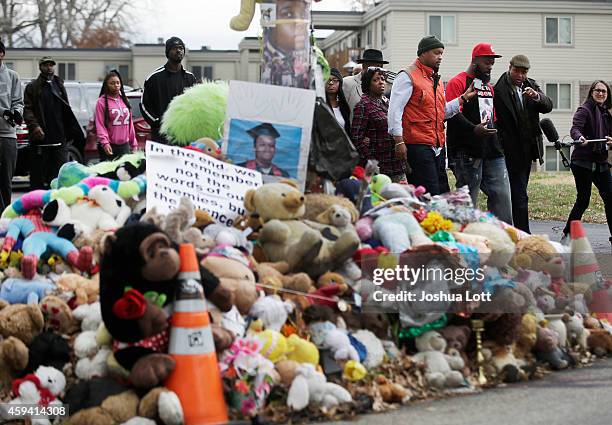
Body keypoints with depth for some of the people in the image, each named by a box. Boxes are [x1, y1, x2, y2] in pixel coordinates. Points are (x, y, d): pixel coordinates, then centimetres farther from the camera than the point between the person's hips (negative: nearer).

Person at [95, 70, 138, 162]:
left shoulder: (125, 100, 16)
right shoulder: (102, 102, -3)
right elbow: (99, 125, -9)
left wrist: (134, 143, 16)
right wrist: (104, 142, -20)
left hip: (125, 145, 5)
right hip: (109, 147, -5)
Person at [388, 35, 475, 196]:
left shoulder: (436, 80, 20)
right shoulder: (408, 76, -6)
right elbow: (395, 110, -12)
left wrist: (463, 98, 9)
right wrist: (399, 141, -18)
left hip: (438, 146, 9)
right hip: (418, 145, -9)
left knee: (442, 194, 9)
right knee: (430, 196, -13)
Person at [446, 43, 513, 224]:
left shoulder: (489, 85, 23)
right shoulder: (458, 82, -3)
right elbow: (453, 114, -16)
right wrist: (473, 129, -29)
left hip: (493, 151, 8)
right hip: (468, 152, -8)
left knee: (501, 195, 2)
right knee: (468, 201, -2)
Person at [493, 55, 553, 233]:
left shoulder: (531, 86, 9)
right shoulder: (499, 90, -13)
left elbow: (548, 106, -4)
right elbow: (496, 122, -14)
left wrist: (536, 96, -24)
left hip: (527, 151, 7)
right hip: (511, 151, -7)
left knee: (519, 194, 14)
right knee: (519, 196, -9)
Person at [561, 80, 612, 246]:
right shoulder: (585, 110, -6)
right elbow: (575, 129, -22)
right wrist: (580, 138, -44)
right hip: (583, 162, -7)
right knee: (583, 200, -3)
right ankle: (567, 234, 11)